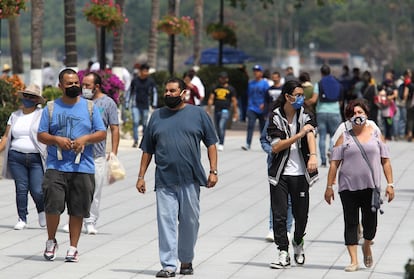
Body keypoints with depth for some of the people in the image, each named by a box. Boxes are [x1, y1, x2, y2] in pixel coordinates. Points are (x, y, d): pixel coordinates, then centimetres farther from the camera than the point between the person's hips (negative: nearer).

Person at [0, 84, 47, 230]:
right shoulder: (15, 116, 14)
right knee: (21, 189, -1)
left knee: (37, 191, -9)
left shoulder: (42, 115, 3)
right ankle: (22, 219, 7)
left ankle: (42, 211, 20)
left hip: (36, 158, -3)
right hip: (16, 157, 3)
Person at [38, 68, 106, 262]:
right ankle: (51, 241, 11)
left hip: (83, 168, 1)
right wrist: (57, 140, -12)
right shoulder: (51, 108, 9)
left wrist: (85, 139, -10)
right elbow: (41, 135, 8)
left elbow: (102, 133, 8)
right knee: (53, 206, -11)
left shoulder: (90, 107, 10)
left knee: (78, 210, 1)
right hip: (56, 167, -1)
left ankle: (73, 247, 10)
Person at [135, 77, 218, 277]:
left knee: (190, 221, 6)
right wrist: (141, 176, 9)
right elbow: (147, 150, 14)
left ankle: (186, 261, 22)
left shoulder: (198, 114, 6)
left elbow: (211, 144, 6)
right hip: (164, 181, 1)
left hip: (190, 179, -1)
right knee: (166, 221, -6)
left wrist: (213, 171, -2)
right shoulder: (157, 116, 12)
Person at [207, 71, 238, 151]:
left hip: (225, 110, -5)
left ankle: (221, 144, -19)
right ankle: (220, 143, 23)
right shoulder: (215, 88, 14)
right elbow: (211, 99, 12)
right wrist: (208, 109, 3)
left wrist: (235, 113, 1)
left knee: (221, 126, -20)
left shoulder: (230, 89, 3)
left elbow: (234, 101, 3)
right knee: (217, 128, 8)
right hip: (216, 110, 5)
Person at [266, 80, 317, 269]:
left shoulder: (304, 115, 4)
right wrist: (299, 135, -19)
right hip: (280, 174, -1)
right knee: (279, 215, -6)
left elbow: (310, 134, -15)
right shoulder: (275, 117, 0)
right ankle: (283, 254, -1)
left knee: (301, 215, 6)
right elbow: (275, 147, -9)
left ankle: (298, 243, 32)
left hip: (300, 173, 1)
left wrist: (313, 155, -34)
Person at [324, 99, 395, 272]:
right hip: (348, 187, 0)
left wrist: (390, 184, 2)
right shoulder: (344, 138, 5)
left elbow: (385, 161, 9)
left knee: (370, 222, 0)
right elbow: (334, 163, 4)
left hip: (371, 187, 0)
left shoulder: (375, 134, 9)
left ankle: (366, 246, 31)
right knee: (351, 223, -2)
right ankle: (354, 261, 2)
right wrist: (329, 187, 0)